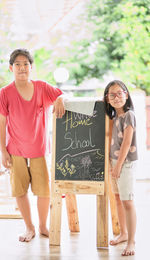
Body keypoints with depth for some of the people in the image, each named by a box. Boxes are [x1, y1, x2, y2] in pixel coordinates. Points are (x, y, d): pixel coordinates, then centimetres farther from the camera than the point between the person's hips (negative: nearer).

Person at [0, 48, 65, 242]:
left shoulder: (42, 87, -2)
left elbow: (63, 95, 1)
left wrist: (59, 100, -25)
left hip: (39, 149, 1)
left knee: (44, 191, 3)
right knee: (20, 191, 6)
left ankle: (43, 226, 25)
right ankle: (29, 228, 24)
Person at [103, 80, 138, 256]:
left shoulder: (128, 115, -14)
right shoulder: (115, 116, 10)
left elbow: (127, 142, -17)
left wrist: (119, 165, -16)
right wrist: (113, 164, 10)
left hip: (126, 162, -9)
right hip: (114, 161, 9)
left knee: (127, 202, -9)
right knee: (118, 198, 17)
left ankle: (131, 242, -5)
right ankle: (123, 233, 31)